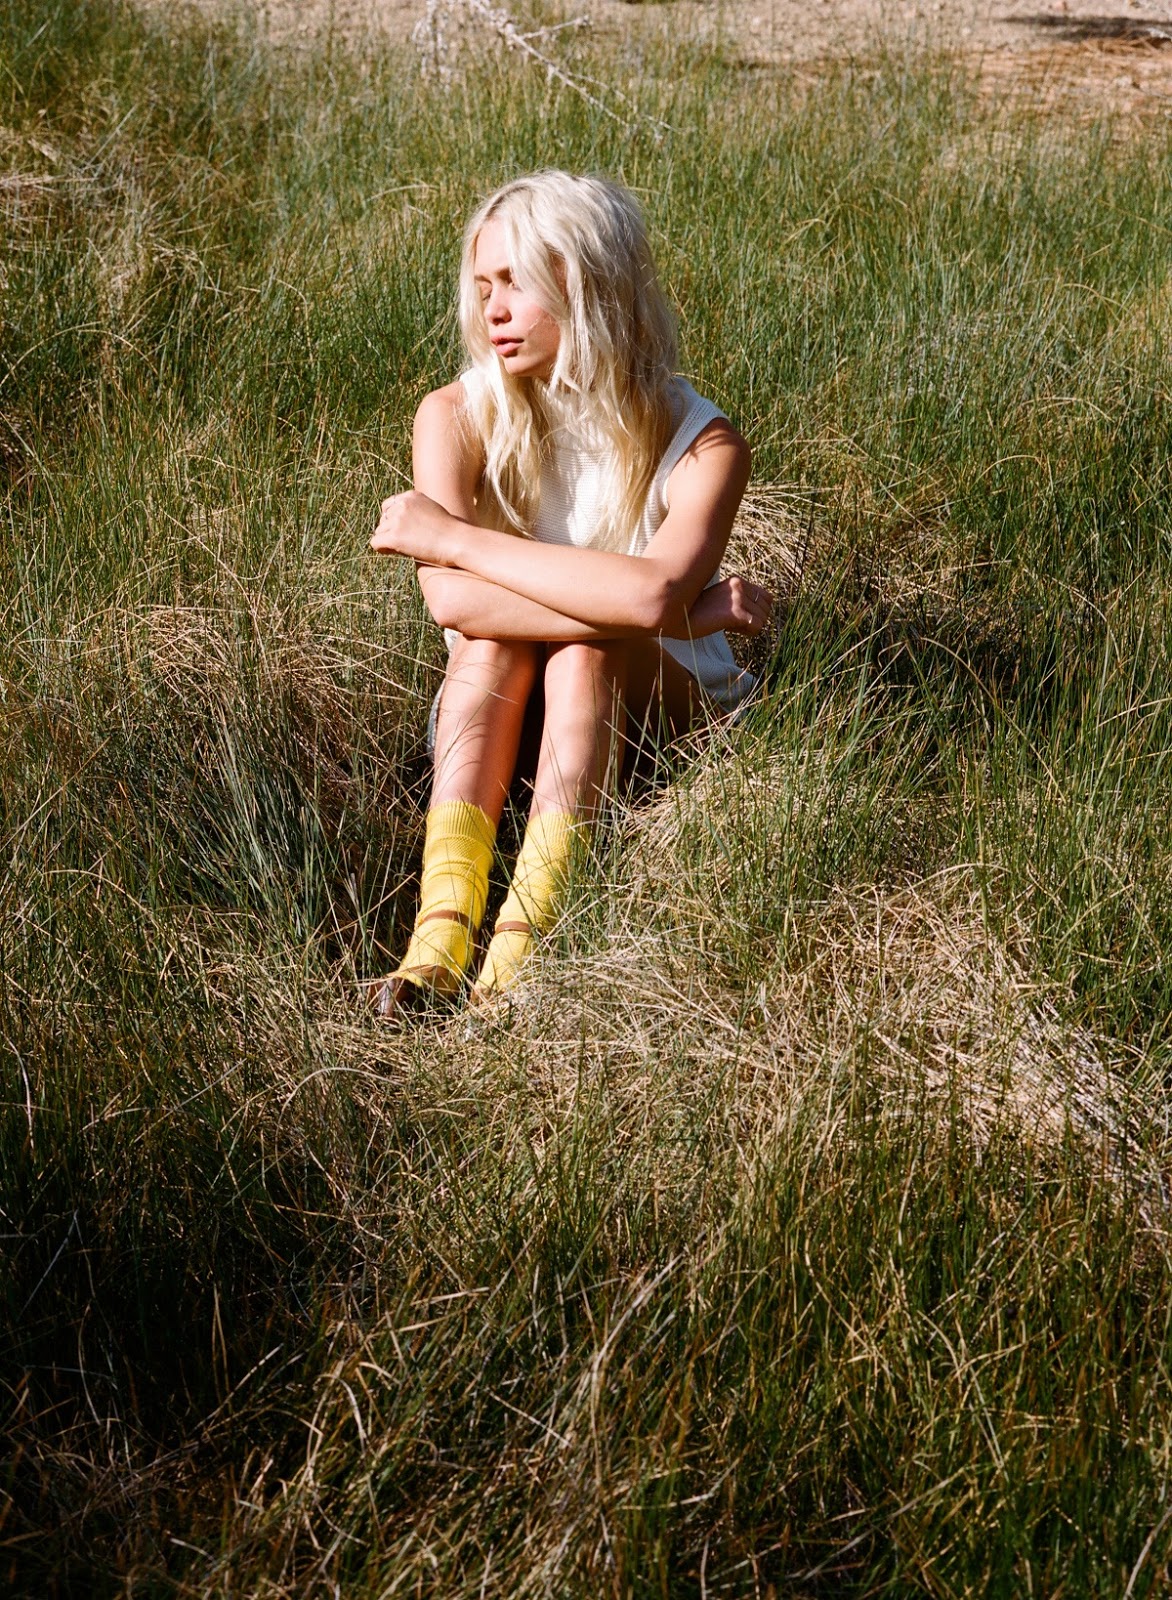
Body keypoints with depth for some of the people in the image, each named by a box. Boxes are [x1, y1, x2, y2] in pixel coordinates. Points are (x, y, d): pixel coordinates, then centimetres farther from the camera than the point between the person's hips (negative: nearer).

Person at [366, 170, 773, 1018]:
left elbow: (652, 593, -36)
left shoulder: (702, 445, -14)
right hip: (500, 729, 2)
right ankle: (440, 936, -40)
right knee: (494, 637, -29)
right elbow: (451, 599, -28)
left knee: (582, 654, -31)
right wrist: (686, 610, -30)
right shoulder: (457, 417, -9)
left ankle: (521, 949, -41)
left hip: (661, 723, -2)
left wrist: (452, 537, -28)